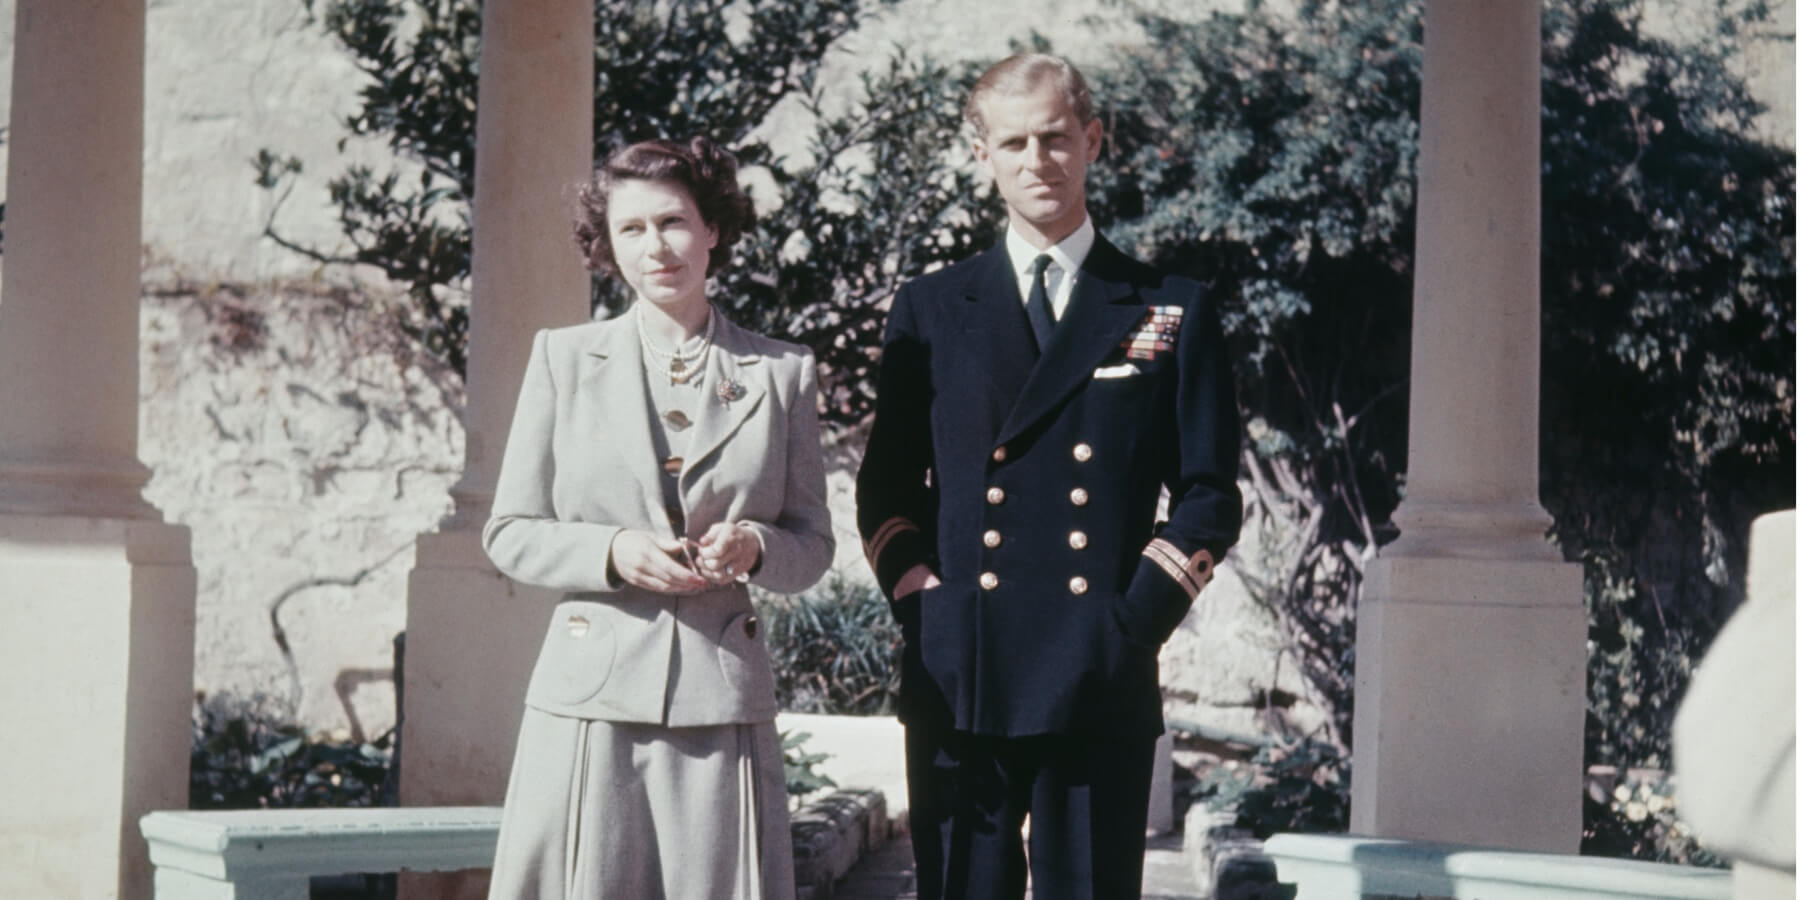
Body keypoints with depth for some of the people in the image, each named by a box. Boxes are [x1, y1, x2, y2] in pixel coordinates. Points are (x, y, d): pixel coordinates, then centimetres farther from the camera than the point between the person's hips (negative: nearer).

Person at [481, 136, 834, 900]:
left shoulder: (782, 374, 10)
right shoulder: (563, 358, 8)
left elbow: (813, 544, 13)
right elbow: (509, 534, 8)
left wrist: (754, 546, -10)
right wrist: (612, 552, -10)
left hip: (723, 700, 1)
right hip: (591, 700, 0)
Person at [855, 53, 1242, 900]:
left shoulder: (1174, 315, 8)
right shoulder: (929, 310, 12)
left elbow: (1209, 497, 6)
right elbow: (885, 489, 13)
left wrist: (1137, 617, -5)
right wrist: (920, 602, -1)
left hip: (1104, 689, -1)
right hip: (957, 682, 1)